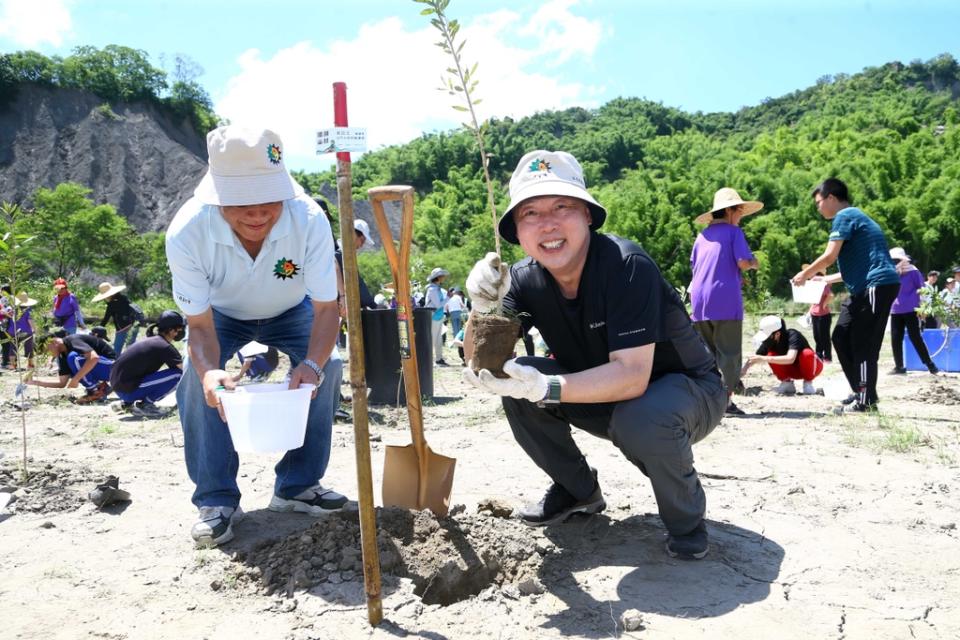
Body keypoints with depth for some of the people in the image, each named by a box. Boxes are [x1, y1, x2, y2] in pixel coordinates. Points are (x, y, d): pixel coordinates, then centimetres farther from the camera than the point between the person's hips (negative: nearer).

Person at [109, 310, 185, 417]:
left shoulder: (151, 340, 15)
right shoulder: (165, 347, -11)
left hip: (117, 386, 9)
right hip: (128, 390, -9)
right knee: (178, 374, -13)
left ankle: (127, 403, 17)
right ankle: (145, 404, -8)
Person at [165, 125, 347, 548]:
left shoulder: (309, 220, -39)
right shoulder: (186, 233, -38)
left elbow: (327, 308, -33)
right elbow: (200, 325, -29)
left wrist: (312, 363, -52)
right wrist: (209, 370, -51)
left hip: (291, 309, 1)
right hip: (220, 313, 0)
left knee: (326, 366, -20)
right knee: (197, 379, -23)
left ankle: (297, 486, -2)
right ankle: (216, 499, -6)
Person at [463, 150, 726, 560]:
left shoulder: (627, 266, -30)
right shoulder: (526, 279, -12)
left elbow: (632, 375, -37)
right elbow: (482, 364, -14)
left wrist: (547, 388, -49)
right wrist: (482, 307, -33)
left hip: (687, 388, -5)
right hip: (604, 395, 5)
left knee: (643, 419, -38)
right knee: (515, 385, -15)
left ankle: (686, 520, -5)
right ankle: (579, 490, 8)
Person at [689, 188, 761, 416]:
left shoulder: (702, 235, 17)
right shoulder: (733, 231, 0)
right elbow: (743, 262, -11)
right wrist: (754, 263, 12)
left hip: (699, 300, 6)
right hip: (725, 300, -6)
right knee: (729, 352, -1)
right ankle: (726, 400, -5)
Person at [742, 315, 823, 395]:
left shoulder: (792, 335, -32)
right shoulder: (769, 341, -18)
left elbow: (790, 359, -47)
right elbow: (754, 358, -9)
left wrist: (764, 359, -50)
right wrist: (743, 370, -24)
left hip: (813, 367, -4)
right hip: (793, 369, 4)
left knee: (807, 353, -37)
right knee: (771, 355, -22)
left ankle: (808, 383, -10)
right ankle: (787, 383, -2)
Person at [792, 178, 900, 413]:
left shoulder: (844, 216, -6)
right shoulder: (853, 217, 23)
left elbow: (829, 256, -13)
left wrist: (804, 275, 1)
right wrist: (825, 279, 28)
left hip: (878, 285, -10)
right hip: (866, 287, 10)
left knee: (863, 343, -6)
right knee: (842, 337, 10)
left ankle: (866, 400, 1)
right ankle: (860, 392, 16)